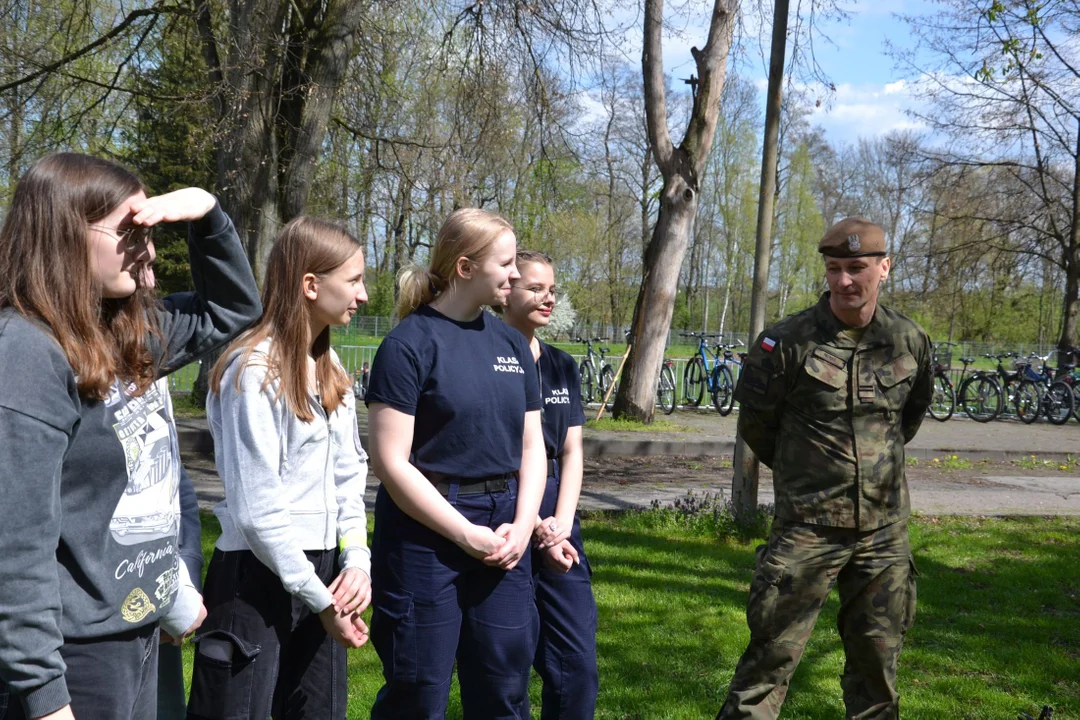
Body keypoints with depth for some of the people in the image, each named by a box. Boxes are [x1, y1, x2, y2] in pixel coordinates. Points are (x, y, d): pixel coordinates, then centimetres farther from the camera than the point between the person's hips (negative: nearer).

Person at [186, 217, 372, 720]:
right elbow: (256, 508, -18)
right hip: (258, 575, -7)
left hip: (321, 568, 8)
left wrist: (357, 558, -3)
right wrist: (319, 598, -14)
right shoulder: (254, 371, -15)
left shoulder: (330, 367, 10)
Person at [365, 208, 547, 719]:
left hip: (503, 532, 6)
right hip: (427, 532, -5)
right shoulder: (410, 343, -10)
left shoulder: (511, 343, 9)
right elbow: (390, 462, -15)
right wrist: (466, 535, -15)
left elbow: (531, 445, 11)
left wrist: (522, 525, -4)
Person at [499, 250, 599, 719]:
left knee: (578, 662, 4)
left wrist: (560, 523, -5)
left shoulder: (562, 367, 12)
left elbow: (571, 451, 9)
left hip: (556, 522, 6)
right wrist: (533, 526, -13)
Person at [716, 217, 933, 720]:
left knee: (878, 656, 14)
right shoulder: (786, 342, -12)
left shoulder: (909, 342, 1)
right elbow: (755, 424, 1)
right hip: (807, 528, -4)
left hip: (885, 531, 4)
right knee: (774, 654, -2)